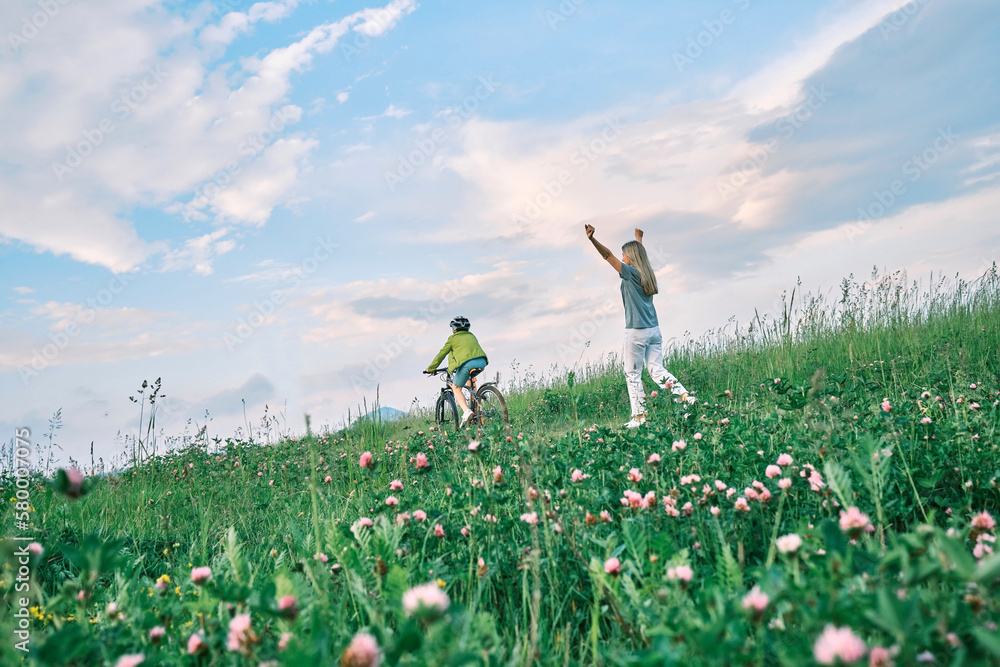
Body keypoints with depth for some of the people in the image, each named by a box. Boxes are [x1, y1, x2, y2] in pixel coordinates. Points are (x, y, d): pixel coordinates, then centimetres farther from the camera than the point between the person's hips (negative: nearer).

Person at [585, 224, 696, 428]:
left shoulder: (631, 273, -9)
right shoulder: (646, 272, 11)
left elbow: (608, 256, -17)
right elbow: (638, 251, 31)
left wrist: (592, 239, -25)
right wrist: (638, 235, 49)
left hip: (637, 332, -7)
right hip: (654, 330, 8)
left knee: (632, 375, 2)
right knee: (657, 370, 11)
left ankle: (639, 416, 4)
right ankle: (685, 397, -2)